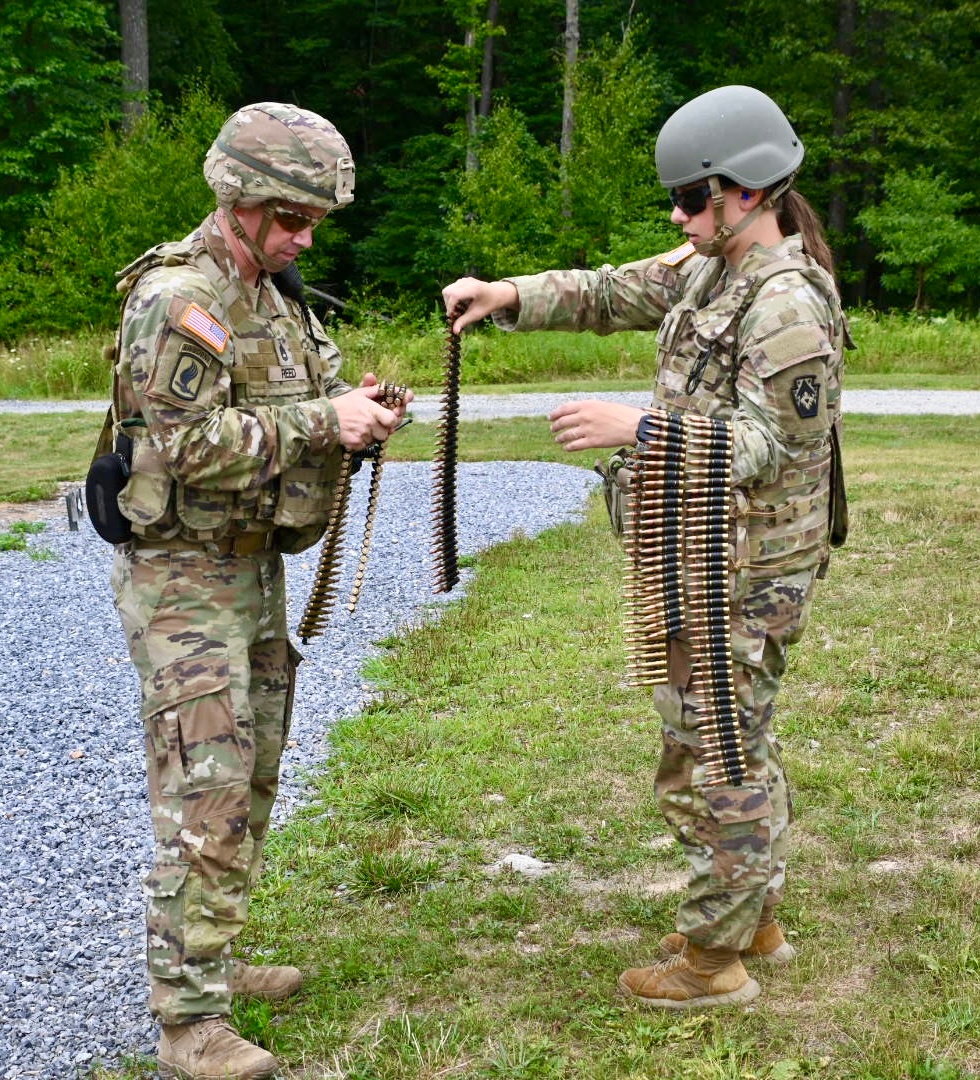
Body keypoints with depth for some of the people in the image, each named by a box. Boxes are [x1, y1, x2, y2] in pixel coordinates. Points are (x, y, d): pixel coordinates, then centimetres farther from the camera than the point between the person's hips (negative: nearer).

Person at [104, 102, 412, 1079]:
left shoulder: (273, 294, 11)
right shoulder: (178, 298, -17)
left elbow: (287, 417, 17)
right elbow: (190, 447, -24)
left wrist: (357, 413, -4)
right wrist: (320, 422, -22)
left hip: (255, 567, 9)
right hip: (184, 580, -9)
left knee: (251, 785, 16)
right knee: (203, 801, -9)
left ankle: (212, 960, 30)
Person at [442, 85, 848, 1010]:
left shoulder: (788, 305, -21)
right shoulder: (711, 267, 9)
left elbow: (765, 448, -24)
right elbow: (609, 293, 10)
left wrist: (638, 427, -30)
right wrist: (508, 295, -5)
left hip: (744, 569, -10)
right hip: (708, 553, 10)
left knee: (712, 756, -1)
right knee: (735, 741, 20)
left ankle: (713, 958, 12)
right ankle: (754, 919, 35)